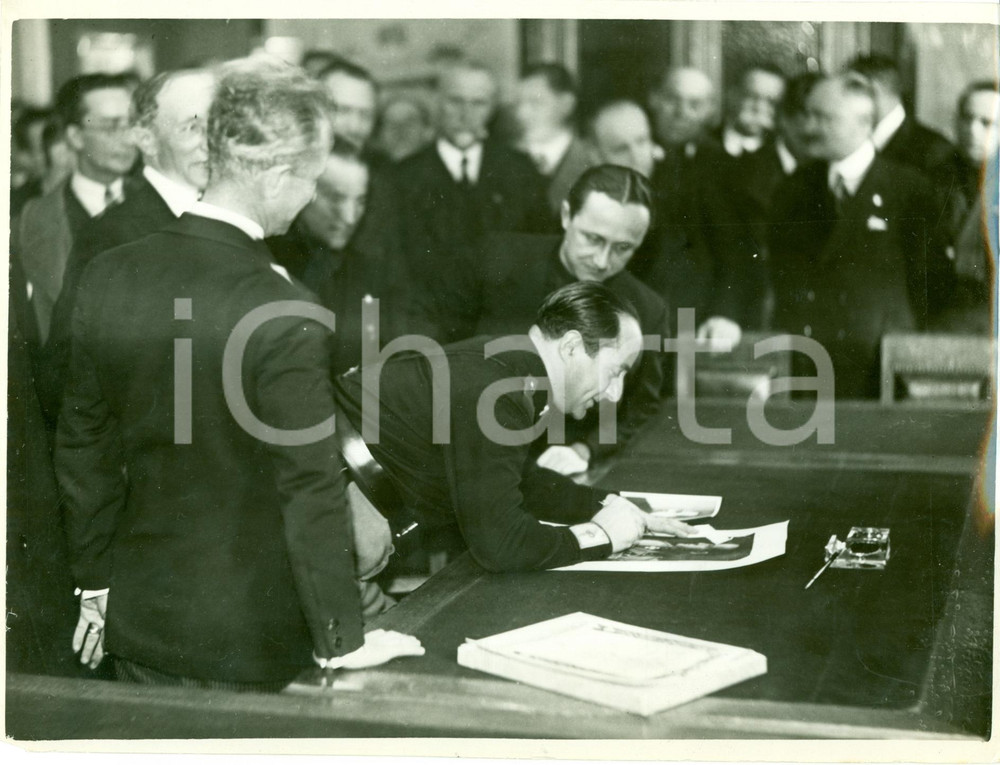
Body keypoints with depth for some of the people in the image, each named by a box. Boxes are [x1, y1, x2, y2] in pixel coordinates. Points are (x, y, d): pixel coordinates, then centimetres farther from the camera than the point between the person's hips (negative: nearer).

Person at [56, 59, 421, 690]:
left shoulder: (108, 277, -6)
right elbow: (311, 490, -19)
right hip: (245, 638, -5)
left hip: (139, 617, 5)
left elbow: (83, 444, 3)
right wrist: (341, 642, -7)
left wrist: (97, 583, 15)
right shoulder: (284, 318, -24)